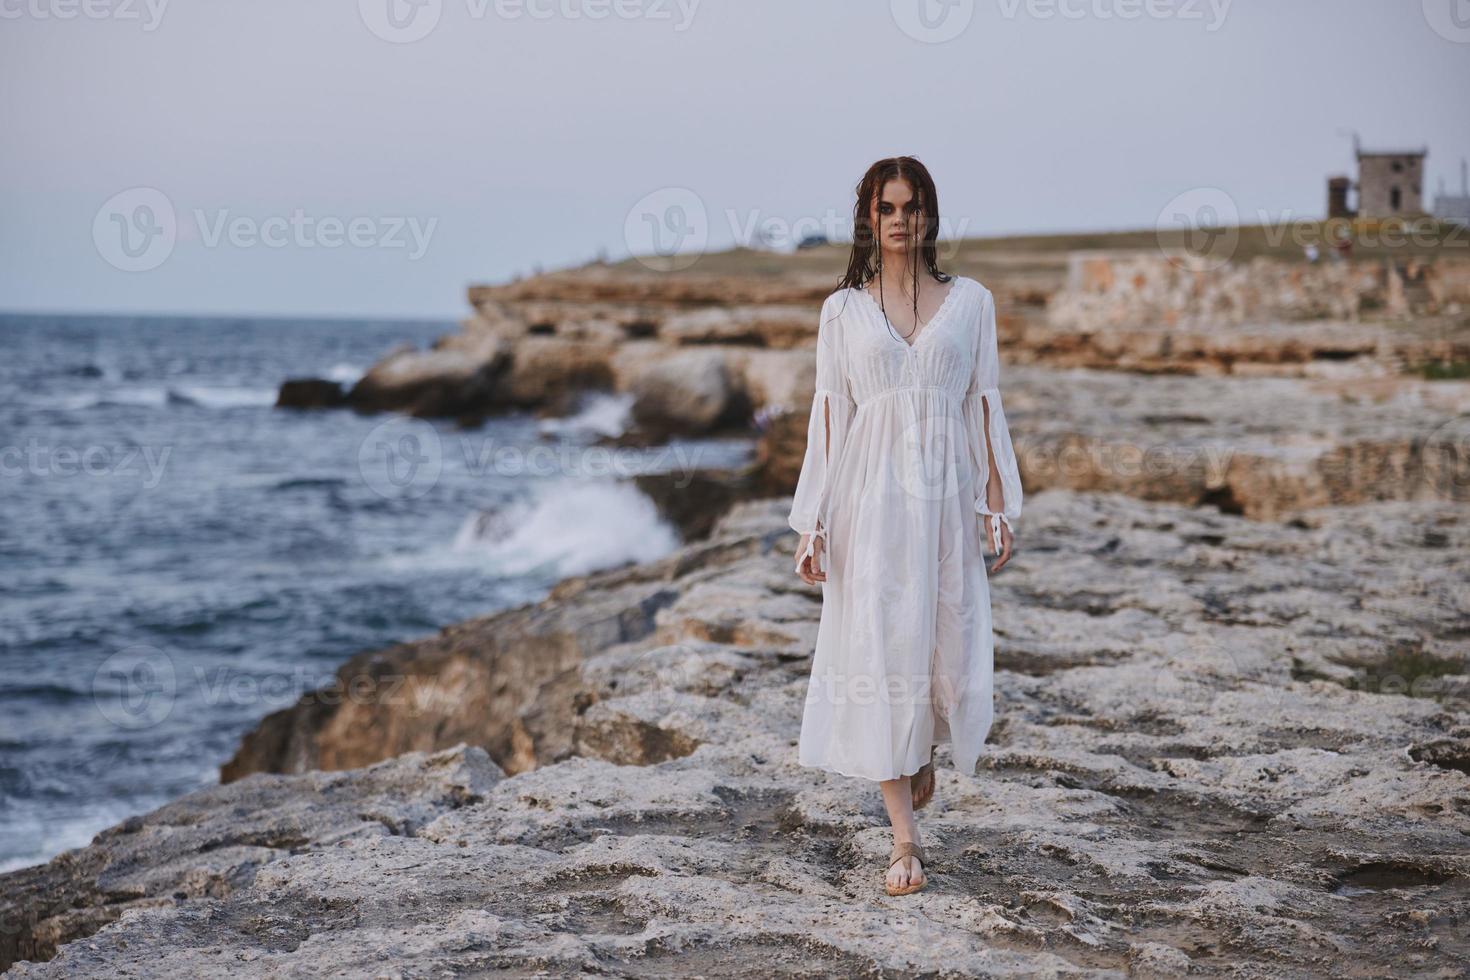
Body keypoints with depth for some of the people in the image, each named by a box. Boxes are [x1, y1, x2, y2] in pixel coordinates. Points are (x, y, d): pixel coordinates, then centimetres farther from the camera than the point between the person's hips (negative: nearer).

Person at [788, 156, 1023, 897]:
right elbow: (828, 416, 4)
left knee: (951, 649, 2)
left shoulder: (970, 301, 7)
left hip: (946, 493, 1)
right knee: (879, 653, -4)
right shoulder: (843, 310, 5)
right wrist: (813, 524, 0)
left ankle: (926, 748, 38)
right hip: (871, 494, -1)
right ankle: (905, 838, 2)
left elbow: (985, 405, 7)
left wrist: (999, 504, 0)